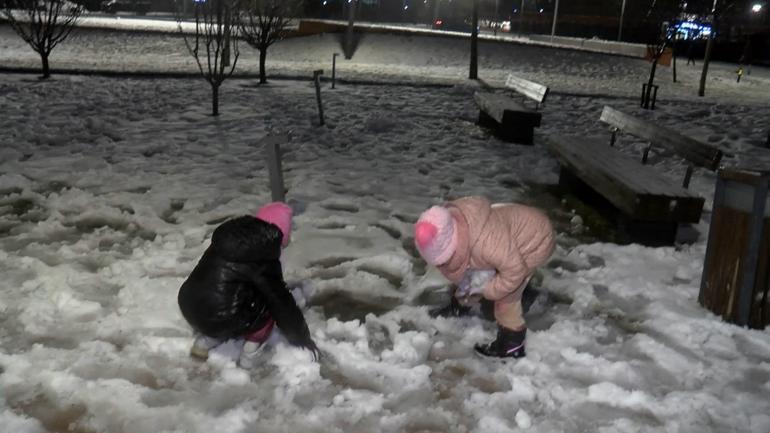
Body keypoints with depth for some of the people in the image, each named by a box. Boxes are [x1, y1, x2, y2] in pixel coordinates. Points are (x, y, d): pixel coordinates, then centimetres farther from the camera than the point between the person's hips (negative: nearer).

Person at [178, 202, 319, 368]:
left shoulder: (230, 235, 11)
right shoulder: (263, 257, -12)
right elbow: (281, 301, -4)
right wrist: (303, 338, 9)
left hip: (188, 307, 7)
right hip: (219, 319, -7)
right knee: (271, 304, 7)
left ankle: (203, 342, 16)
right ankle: (249, 359, 6)